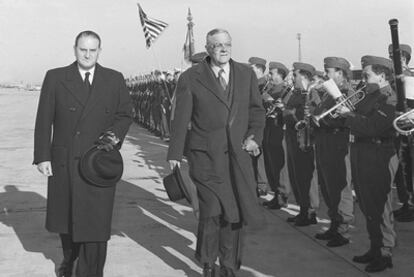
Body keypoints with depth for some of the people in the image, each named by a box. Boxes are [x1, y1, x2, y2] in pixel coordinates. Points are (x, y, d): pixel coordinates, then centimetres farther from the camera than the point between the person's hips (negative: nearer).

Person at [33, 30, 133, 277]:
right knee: (65, 217, 17)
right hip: (64, 162, 1)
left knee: (96, 221, -2)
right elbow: (44, 120, -1)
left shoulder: (115, 79, 3)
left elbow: (126, 114, 9)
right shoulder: (55, 78, 1)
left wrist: (115, 135, -10)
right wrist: (42, 156, -6)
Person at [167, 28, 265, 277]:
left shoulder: (246, 74, 9)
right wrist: (175, 154, -3)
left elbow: (257, 109, 13)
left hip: (238, 155, 3)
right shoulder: (190, 78, -1)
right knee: (212, 211, -9)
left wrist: (254, 136, -4)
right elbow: (181, 119, -1)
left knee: (234, 212, 8)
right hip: (206, 154, -3)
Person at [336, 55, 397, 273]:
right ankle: (375, 248, 28)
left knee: (379, 208, -1)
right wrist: (344, 114, -2)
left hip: (378, 159, -9)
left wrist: (349, 115, -17)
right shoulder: (370, 96, 14)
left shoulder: (388, 99, -15)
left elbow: (371, 128, -26)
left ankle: (385, 254, 10)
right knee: (367, 206, 16)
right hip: (361, 157, 9)